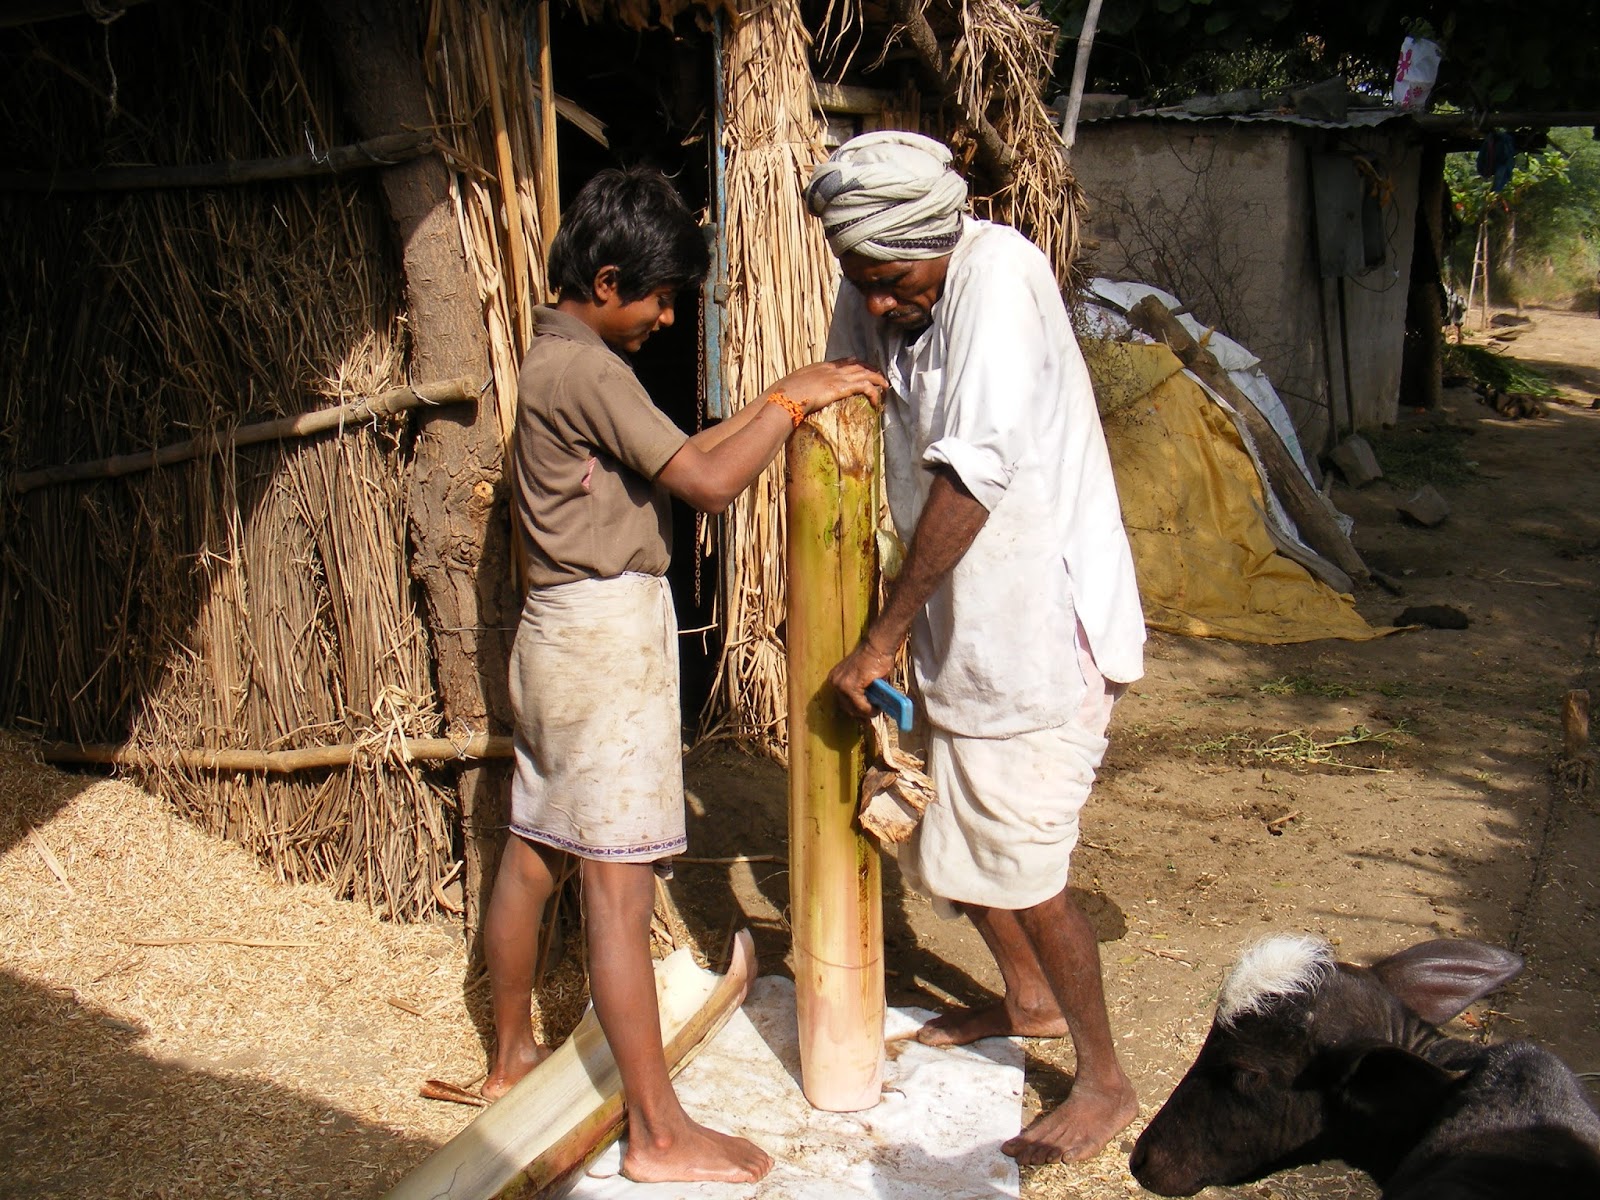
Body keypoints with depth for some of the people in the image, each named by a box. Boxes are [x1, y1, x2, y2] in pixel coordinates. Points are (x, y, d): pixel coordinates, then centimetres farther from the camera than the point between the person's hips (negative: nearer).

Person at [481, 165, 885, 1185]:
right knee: (620, 884, -7)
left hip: (562, 631, 10)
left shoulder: (557, 357, 15)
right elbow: (707, 483, -21)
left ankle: (513, 1056, 33)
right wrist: (792, 401, -8)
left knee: (533, 853, 17)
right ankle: (661, 1135, 0)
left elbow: (670, 459, 17)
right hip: (609, 633, -10)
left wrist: (773, 408, 10)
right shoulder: (590, 370, -16)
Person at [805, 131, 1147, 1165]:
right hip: (961, 615, 8)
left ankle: (1107, 1083, 17)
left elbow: (971, 476, -30)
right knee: (949, 825, 18)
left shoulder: (997, 274, -23)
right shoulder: (872, 303, 0)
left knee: (1020, 855, -2)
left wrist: (881, 639, -26)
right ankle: (1031, 998, 42)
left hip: (1042, 614, -8)